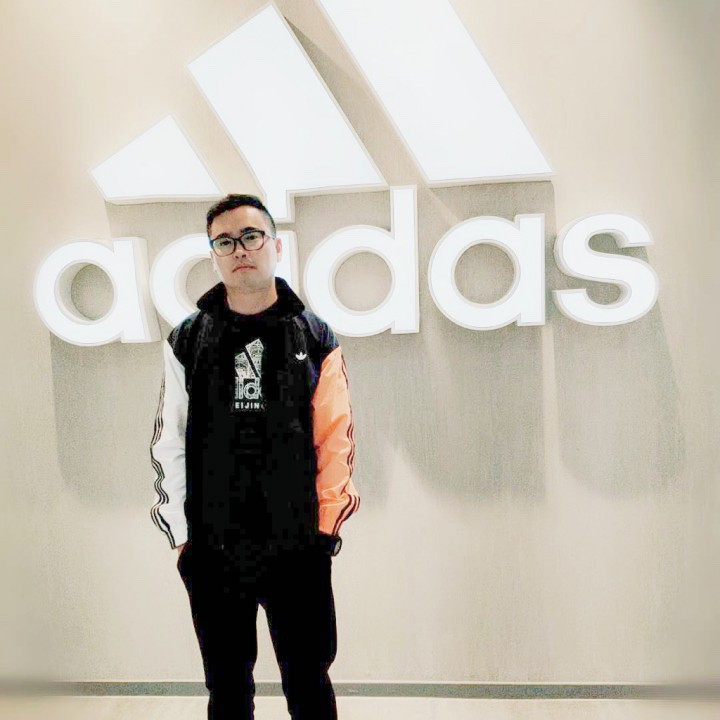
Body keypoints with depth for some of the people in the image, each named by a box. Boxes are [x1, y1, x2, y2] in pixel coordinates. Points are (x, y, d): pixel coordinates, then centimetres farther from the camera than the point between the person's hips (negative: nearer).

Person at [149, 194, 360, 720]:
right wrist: (180, 533, 3)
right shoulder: (187, 341, 2)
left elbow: (335, 440, 0)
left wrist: (325, 526, -1)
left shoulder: (316, 339, 0)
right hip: (212, 552, 1)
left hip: (299, 549, -1)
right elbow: (169, 444, 4)